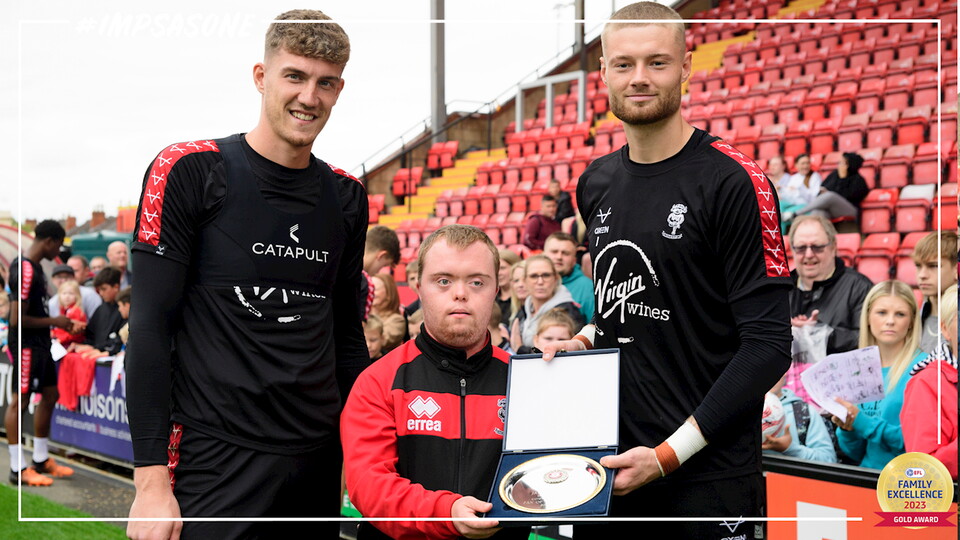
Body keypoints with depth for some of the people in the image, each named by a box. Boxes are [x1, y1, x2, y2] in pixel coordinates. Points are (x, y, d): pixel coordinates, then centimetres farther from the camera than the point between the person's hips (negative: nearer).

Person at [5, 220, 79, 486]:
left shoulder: (34, 267, 12)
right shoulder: (25, 271, -19)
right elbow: (17, 318, -22)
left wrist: (61, 324, 15)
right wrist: (54, 322, -14)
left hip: (39, 344, 10)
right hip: (26, 345, -10)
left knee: (50, 395, 15)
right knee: (19, 401, -4)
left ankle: (41, 460, 25)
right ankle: (17, 469, 1)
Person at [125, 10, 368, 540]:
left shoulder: (346, 196, 10)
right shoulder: (188, 170, -4)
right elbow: (149, 327, -8)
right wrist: (151, 479, -14)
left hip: (319, 460, 5)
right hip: (217, 465, -5)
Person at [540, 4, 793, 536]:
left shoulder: (733, 182, -12)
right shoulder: (597, 183, 8)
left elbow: (768, 345, -15)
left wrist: (669, 455, -17)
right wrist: (585, 341, 2)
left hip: (706, 478, -6)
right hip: (610, 470, 6)